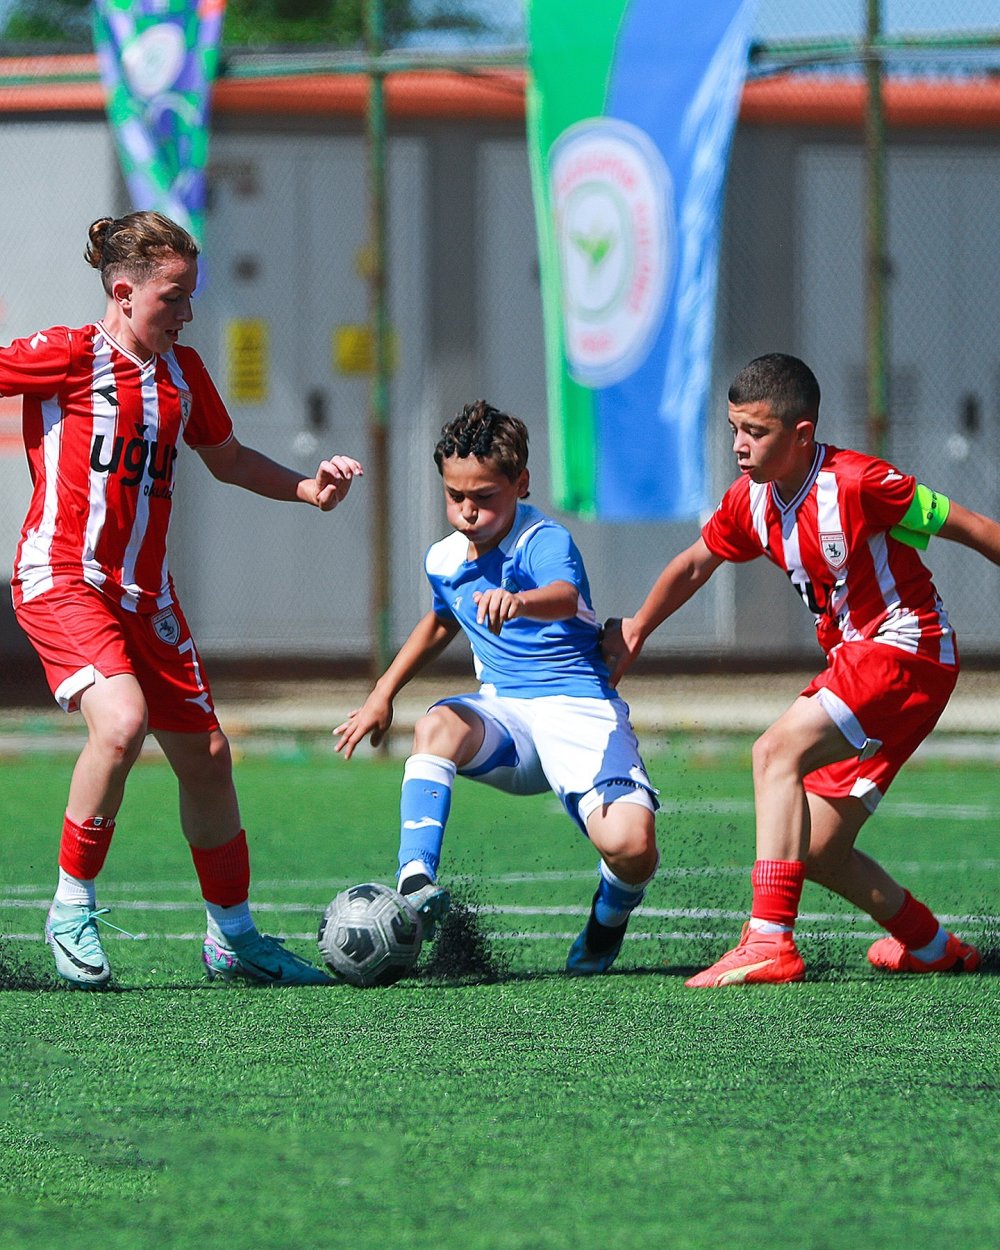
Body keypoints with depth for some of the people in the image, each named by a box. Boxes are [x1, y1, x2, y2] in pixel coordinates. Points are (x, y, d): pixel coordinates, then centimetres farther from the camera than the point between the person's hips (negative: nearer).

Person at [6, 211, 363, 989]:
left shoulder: (182, 371, 12)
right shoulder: (67, 357, -8)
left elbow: (226, 457, 26)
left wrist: (307, 489, 13)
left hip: (145, 590, 7)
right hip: (63, 577, -7)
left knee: (206, 753, 8)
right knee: (122, 720, -29)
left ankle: (233, 937, 24)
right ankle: (72, 909, -12)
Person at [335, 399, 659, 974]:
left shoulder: (545, 543, -15)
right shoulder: (444, 561, 7)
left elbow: (564, 596, -41)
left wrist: (519, 601, -63)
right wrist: (383, 694, 27)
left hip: (579, 710, -5)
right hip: (505, 714, 5)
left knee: (629, 845, -29)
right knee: (437, 726, -31)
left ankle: (608, 923, 7)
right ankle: (416, 887, -39)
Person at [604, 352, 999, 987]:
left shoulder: (858, 483, -20)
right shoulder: (751, 500, 2)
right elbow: (696, 562, 22)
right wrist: (636, 631, 30)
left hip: (907, 649, -9)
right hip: (855, 657, 9)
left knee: (778, 751, -26)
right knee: (817, 852, 6)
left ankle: (770, 942, -33)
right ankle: (932, 946, 28)